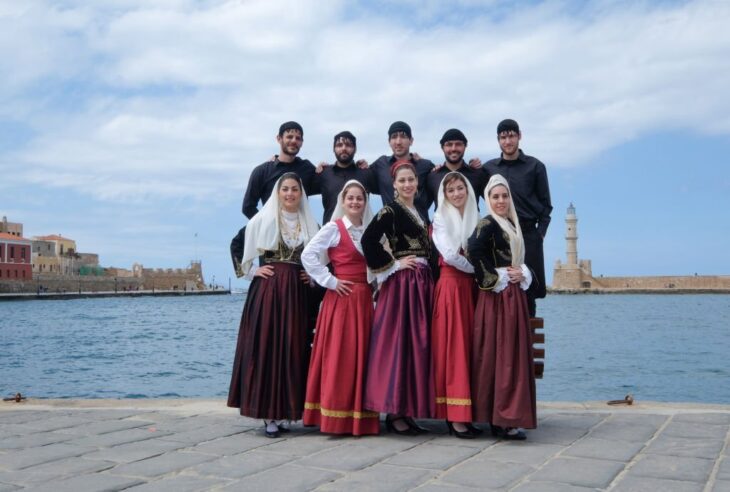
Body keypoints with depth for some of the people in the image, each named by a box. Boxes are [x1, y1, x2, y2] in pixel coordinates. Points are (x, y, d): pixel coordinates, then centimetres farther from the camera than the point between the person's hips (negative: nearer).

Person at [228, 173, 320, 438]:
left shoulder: (310, 225, 12)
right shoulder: (261, 220, 3)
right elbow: (238, 247, 7)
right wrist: (253, 272, -3)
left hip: (297, 292, 3)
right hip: (266, 290, -3)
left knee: (293, 349, 1)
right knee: (266, 347, -5)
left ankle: (284, 412, 10)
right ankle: (268, 414, -1)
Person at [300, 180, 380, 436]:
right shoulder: (334, 228, -4)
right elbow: (308, 255, -12)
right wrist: (330, 281, -12)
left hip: (365, 299, 6)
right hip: (342, 298, -6)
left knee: (362, 355, 8)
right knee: (339, 356, -5)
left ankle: (360, 416, 15)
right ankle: (336, 417, 1)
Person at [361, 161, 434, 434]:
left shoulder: (419, 213, 17)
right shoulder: (390, 211, -6)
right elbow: (368, 241, -19)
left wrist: (427, 275, 8)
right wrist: (393, 264, -12)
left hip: (422, 283, 8)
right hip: (400, 284, -8)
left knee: (418, 344, 8)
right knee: (398, 343, -7)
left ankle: (407, 409, 15)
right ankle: (395, 413, 0)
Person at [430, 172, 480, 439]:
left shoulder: (475, 217, 16)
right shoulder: (441, 218, 0)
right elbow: (450, 255, -11)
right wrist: (478, 268, -2)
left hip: (471, 287, 5)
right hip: (450, 285, -5)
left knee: (470, 346, 3)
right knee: (453, 347, -7)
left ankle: (464, 414, 8)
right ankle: (455, 417, -5)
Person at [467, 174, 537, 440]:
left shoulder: (511, 225, 17)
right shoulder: (488, 224, -9)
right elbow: (474, 250, -26)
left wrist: (522, 274, -1)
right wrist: (495, 279, -17)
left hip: (514, 295, 9)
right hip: (497, 297, -9)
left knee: (514, 355, 9)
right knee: (500, 355, -7)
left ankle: (506, 417, 16)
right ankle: (501, 420, -1)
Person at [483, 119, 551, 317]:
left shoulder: (535, 167, 7)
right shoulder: (489, 168, 10)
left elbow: (545, 204, 6)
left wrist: (540, 232, -2)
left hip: (528, 235, -1)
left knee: (528, 289, -2)